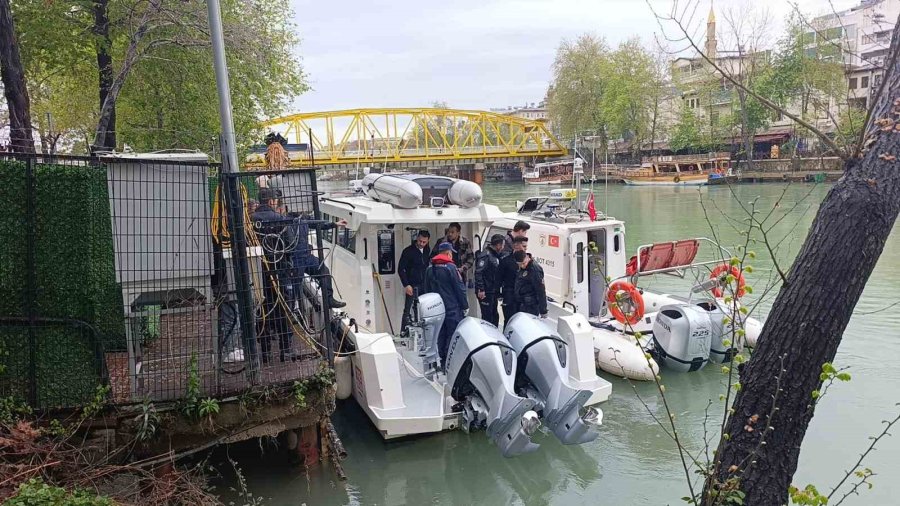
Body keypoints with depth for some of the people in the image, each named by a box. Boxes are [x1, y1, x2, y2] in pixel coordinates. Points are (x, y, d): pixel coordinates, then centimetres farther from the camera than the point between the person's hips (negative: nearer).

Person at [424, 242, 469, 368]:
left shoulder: (429, 269, 8)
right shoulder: (451, 267, -13)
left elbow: (427, 290, 16)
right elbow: (460, 288, -11)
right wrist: (465, 306, -3)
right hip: (453, 308, -6)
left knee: (441, 335, 12)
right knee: (453, 335, -2)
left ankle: (443, 362, 16)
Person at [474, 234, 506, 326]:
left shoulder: (496, 255, 15)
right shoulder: (485, 255, -14)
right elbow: (478, 273, -21)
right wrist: (481, 289, -24)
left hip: (493, 292, 9)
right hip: (485, 292, -9)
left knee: (494, 316, 15)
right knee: (487, 317, -7)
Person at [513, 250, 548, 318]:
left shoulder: (535, 269, -18)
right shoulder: (521, 268, 8)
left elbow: (541, 291, -18)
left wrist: (543, 311, -16)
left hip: (531, 307, -9)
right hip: (522, 305, 9)